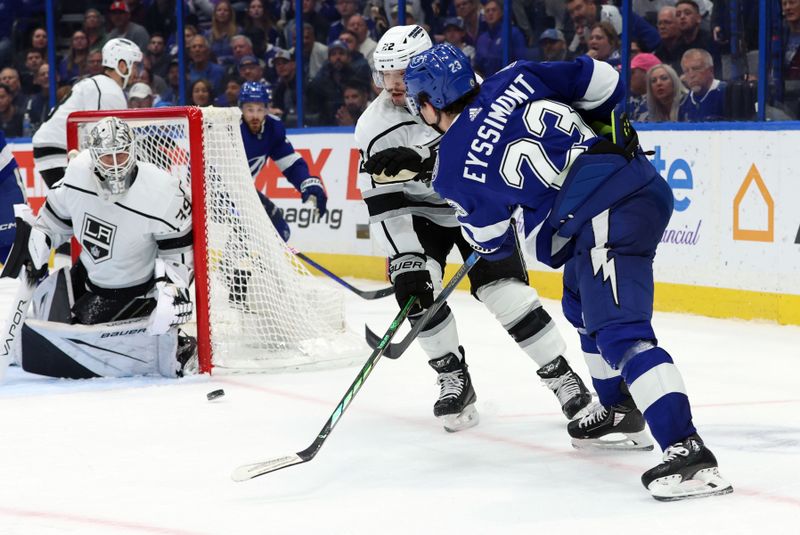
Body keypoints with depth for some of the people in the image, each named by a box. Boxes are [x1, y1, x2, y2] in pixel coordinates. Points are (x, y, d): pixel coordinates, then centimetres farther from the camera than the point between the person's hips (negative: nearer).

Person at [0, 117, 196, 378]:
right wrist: (35, 248, -6)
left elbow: (178, 252, -17)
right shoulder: (78, 172, -16)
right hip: (85, 277, 6)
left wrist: (171, 287, -32)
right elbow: (56, 215, 5)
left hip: (134, 291, -6)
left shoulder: (162, 193, -28)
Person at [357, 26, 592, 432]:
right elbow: (384, 205, -17)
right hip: (421, 214, 2)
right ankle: (454, 381, -3)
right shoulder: (374, 128, -17)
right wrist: (404, 257, -24)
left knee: (503, 288, -15)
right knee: (415, 286, -19)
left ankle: (561, 375, -4)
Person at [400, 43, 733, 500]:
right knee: (583, 303, 28)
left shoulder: (455, 170, 2)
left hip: (606, 216, -9)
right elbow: (603, 83, 13)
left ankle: (686, 450, -30)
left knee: (620, 331, -16)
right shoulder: (516, 81, 12)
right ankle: (619, 408, 45)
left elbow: (494, 245, 15)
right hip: (645, 181, 9)